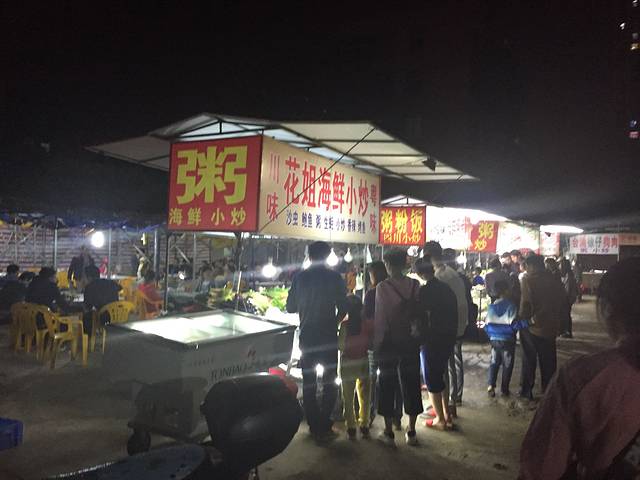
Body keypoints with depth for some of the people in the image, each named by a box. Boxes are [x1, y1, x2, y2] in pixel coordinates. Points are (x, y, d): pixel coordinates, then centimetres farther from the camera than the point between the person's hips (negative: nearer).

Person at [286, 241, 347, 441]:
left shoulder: (300, 277, -2)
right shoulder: (334, 277, -8)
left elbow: (290, 307, 2)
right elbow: (343, 308, -8)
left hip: (307, 336, 2)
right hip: (329, 337, -2)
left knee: (308, 383, 13)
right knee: (329, 383, 10)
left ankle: (314, 426, 18)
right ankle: (324, 426, 5)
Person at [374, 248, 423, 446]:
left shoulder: (382, 287, -13)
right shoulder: (415, 285, -5)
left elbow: (379, 318, -10)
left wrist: (376, 343, 1)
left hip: (388, 343, -3)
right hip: (410, 342, 3)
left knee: (388, 386, 9)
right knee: (411, 385, 13)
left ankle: (389, 432, 16)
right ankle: (411, 432, 21)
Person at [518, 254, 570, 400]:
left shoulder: (528, 280, -13)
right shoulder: (554, 280, 4)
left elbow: (526, 303, -22)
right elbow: (565, 304, 9)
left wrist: (524, 320, -6)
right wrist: (558, 322, 14)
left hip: (532, 328, -4)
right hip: (550, 328, 4)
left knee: (529, 360, 10)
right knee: (548, 361, 15)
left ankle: (526, 390, 17)